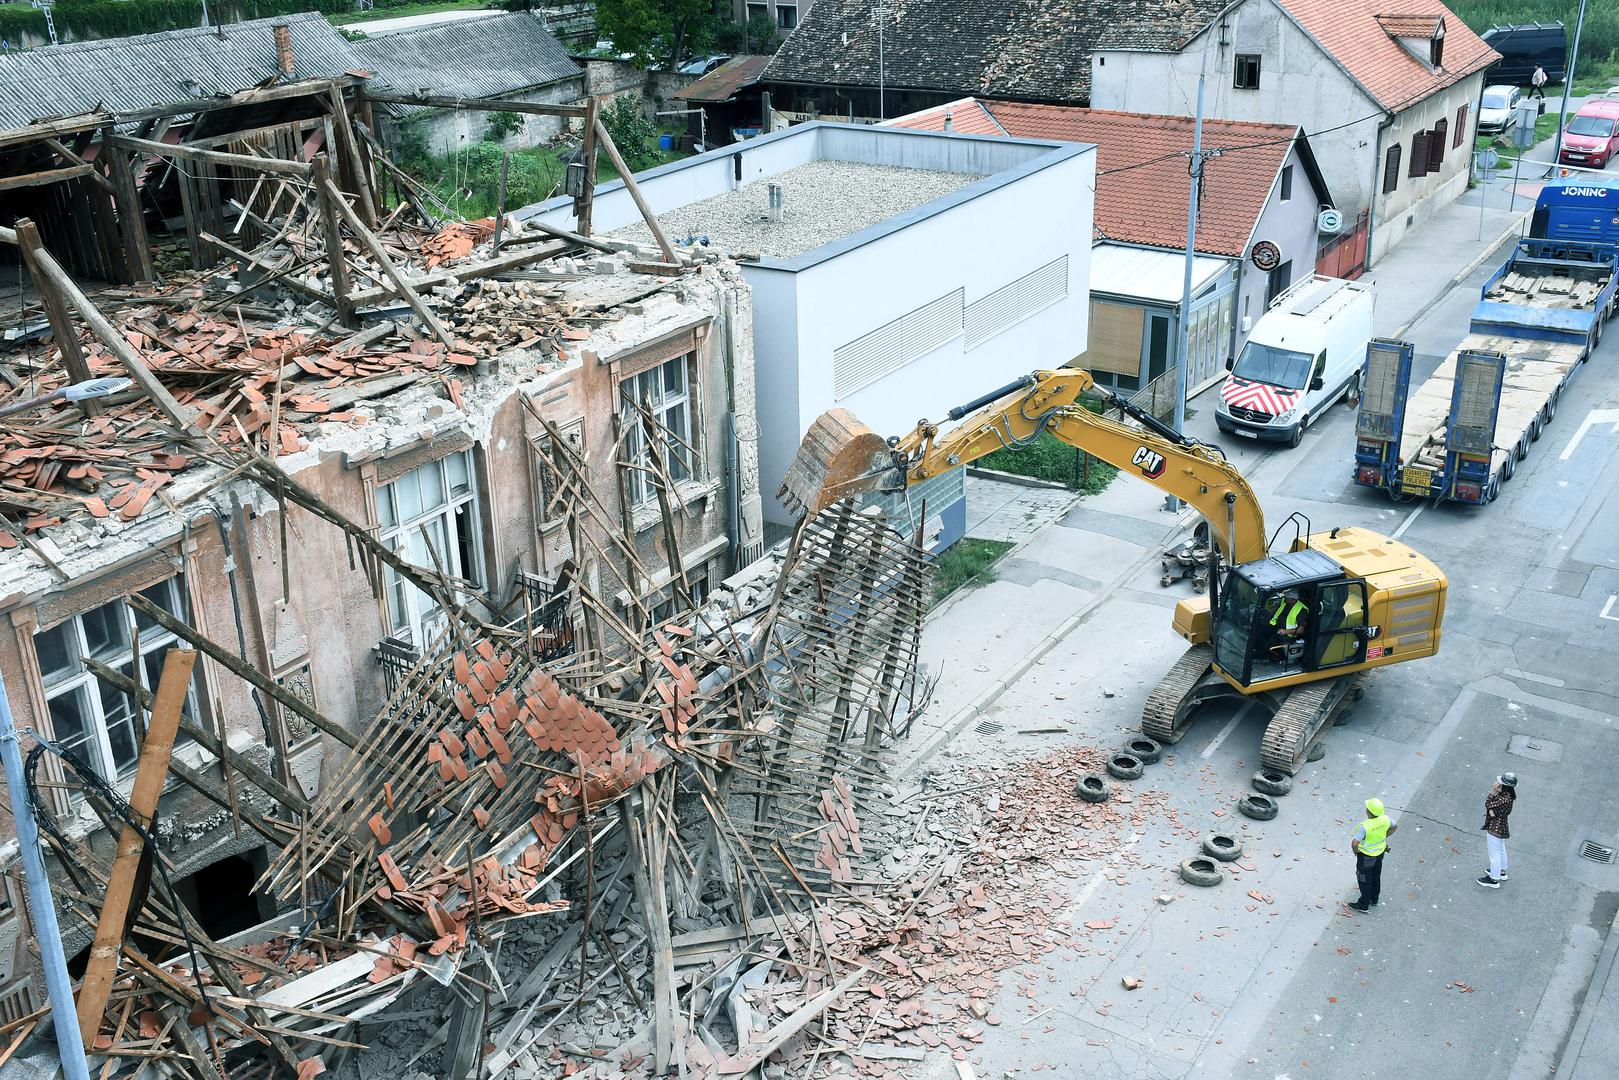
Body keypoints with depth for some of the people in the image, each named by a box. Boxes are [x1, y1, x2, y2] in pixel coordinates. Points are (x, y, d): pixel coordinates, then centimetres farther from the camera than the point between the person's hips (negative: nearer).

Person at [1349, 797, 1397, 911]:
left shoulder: (1365, 826, -38)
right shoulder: (1385, 819, -18)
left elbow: (1354, 843, -38)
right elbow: (1394, 826, 5)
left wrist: (1355, 850, -16)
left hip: (1367, 856, -7)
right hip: (1380, 851, 7)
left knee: (1364, 879, 13)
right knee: (1376, 876, 25)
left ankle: (1364, 905, 28)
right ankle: (1374, 899, 45)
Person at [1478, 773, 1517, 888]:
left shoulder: (1505, 799, -34)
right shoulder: (1505, 794, -5)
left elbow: (1488, 804, -25)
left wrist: (1493, 791, -22)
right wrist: (1492, 810, -19)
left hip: (1495, 829, -10)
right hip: (1501, 827, 10)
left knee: (1494, 854, 6)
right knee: (1500, 849, 27)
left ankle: (1494, 880, 20)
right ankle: (1501, 871, 47)